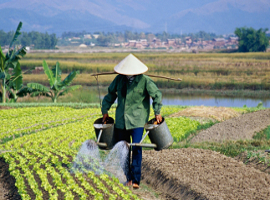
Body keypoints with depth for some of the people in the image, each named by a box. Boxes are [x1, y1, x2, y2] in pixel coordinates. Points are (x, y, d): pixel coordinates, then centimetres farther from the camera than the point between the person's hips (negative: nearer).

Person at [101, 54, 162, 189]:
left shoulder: (144, 81, -7)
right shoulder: (119, 79, 4)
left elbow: (157, 94, -2)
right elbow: (111, 93, 18)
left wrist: (157, 112, -6)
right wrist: (105, 110, 15)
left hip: (137, 120, -4)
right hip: (121, 120, 4)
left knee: (136, 148, -15)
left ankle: (136, 180, -13)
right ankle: (128, 178, 20)